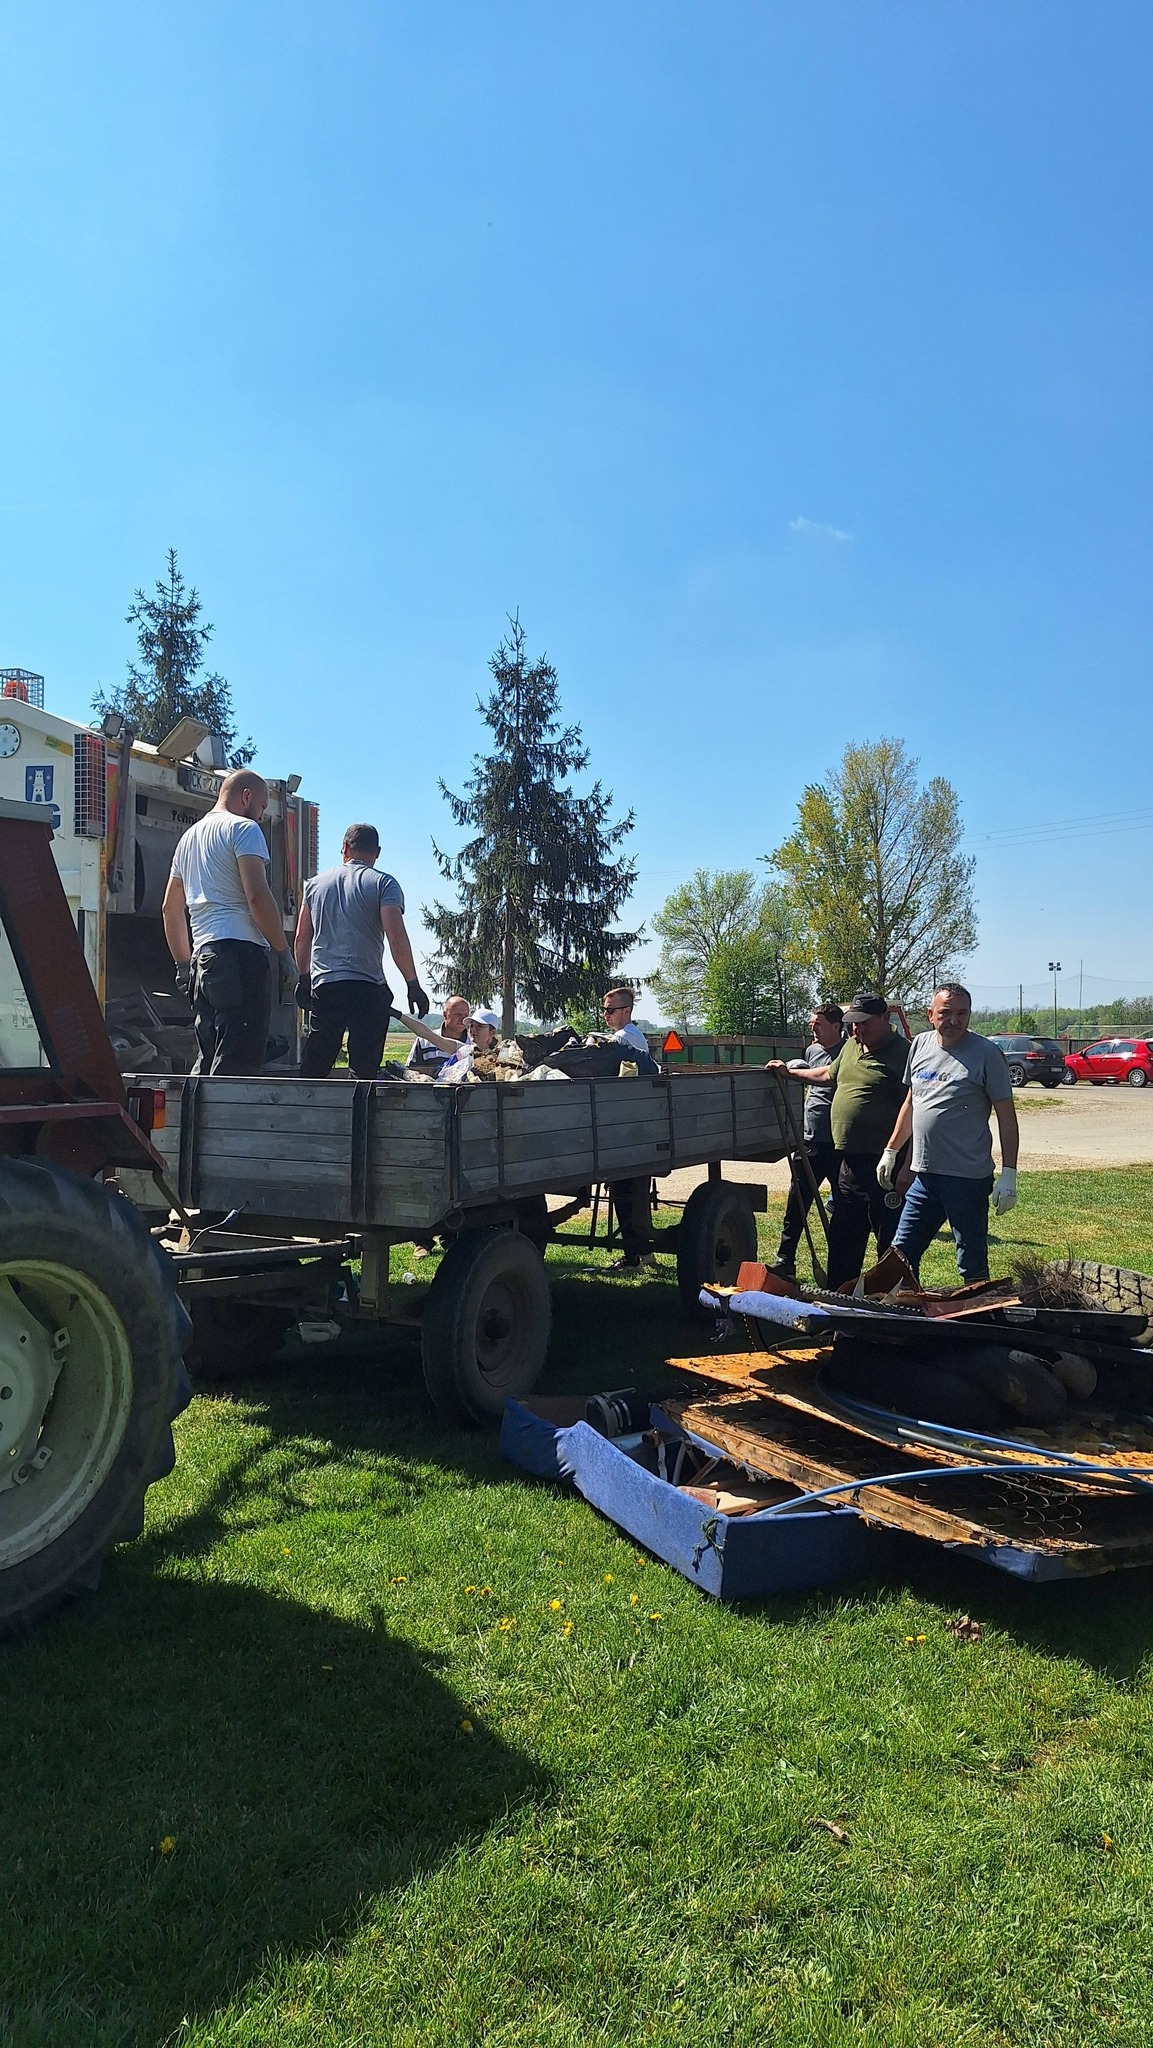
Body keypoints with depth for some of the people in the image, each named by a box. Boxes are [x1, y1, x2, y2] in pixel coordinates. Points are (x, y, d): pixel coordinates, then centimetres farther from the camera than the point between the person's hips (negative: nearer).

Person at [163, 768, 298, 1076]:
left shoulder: (189, 836, 26)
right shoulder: (243, 828, -1)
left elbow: (170, 908, 27)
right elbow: (257, 896, -13)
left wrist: (184, 964, 29)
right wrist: (284, 954, -8)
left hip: (202, 954, 9)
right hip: (240, 950, -9)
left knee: (207, 1061, 11)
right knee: (237, 1065, -13)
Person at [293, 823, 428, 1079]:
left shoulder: (316, 883, 14)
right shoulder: (384, 884, 0)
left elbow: (302, 939, 15)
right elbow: (397, 937, -12)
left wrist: (304, 979, 27)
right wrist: (413, 984, -7)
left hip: (323, 986, 4)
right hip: (368, 988, -4)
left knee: (312, 1069, 10)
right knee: (364, 1072, -3)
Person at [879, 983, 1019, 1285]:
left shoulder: (987, 1053, -7)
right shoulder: (920, 1044, 10)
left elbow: (1006, 1115, -6)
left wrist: (1009, 1173, -11)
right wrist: (891, 1151, 20)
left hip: (968, 1178, -6)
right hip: (924, 1174, 6)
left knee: (972, 1266, 3)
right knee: (901, 1254, 10)